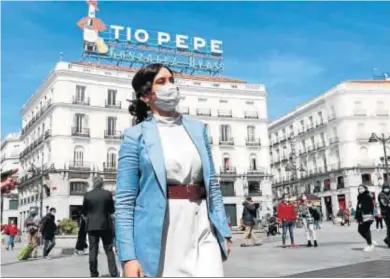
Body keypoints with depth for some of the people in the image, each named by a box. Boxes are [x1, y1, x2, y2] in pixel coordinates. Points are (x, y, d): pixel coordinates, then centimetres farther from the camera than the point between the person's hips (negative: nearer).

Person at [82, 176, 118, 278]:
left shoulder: (87, 195, -3)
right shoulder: (108, 194, -4)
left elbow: (83, 211, 4)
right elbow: (112, 210, 3)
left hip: (92, 225, 0)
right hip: (106, 225, 0)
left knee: (93, 250, 5)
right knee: (109, 250, 5)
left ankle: (94, 274, 7)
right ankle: (114, 274, 0)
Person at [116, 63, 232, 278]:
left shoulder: (197, 128, 12)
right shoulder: (136, 136, -1)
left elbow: (212, 184, 14)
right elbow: (125, 201, -5)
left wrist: (223, 231, 8)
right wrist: (128, 256, -12)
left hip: (201, 228, 3)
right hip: (158, 234, -3)